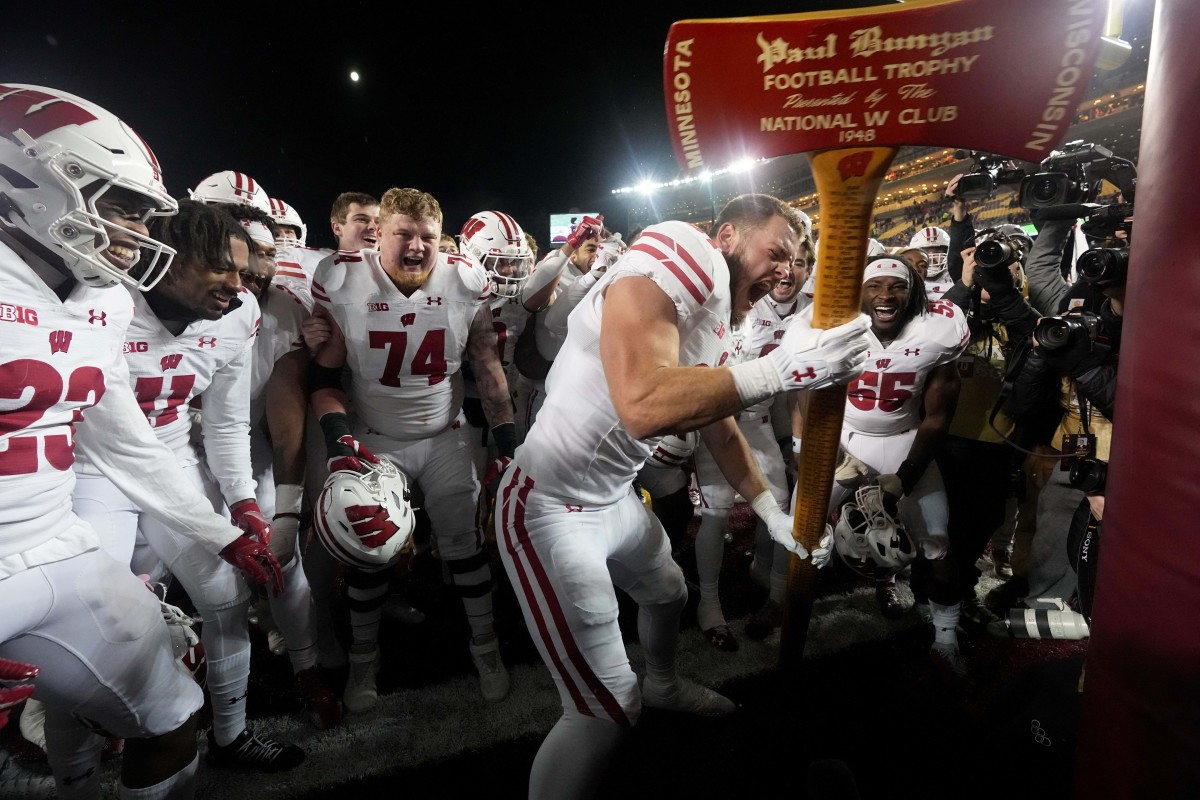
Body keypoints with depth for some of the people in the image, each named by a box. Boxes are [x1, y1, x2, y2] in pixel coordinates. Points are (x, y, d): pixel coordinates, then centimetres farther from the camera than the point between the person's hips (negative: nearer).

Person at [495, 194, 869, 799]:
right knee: (608, 708, -6)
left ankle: (664, 686, 63)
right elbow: (643, 405, -38)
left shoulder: (718, 315, 7)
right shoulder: (683, 260, -22)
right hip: (550, 505, -10)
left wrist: (773, 513, 17)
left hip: (613, 497, 10)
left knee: (667, 591, 32)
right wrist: (779, 370, -34)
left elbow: (721, 428, 17)